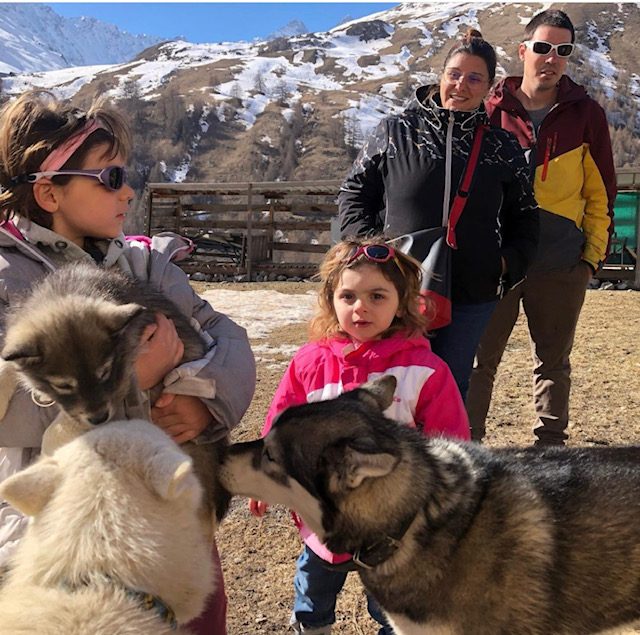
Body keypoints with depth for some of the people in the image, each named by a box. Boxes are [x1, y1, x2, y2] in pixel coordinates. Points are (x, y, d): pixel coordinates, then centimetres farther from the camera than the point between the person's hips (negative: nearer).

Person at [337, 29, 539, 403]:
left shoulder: (502, 147, 8)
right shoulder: (396, 132, 3)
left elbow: (524, 217, 16)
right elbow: (355, 192, 7)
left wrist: (510, 263, 0)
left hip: (472, 294, 2)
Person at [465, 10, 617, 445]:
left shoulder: (586, 115, 6)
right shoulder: (492, 110, 4)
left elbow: (601, 192, 9)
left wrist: (594, 254, 2)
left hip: (561, 265, 1)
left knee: (554, 361, 11)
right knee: (480, 359, 4)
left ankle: (551, 445, 24)